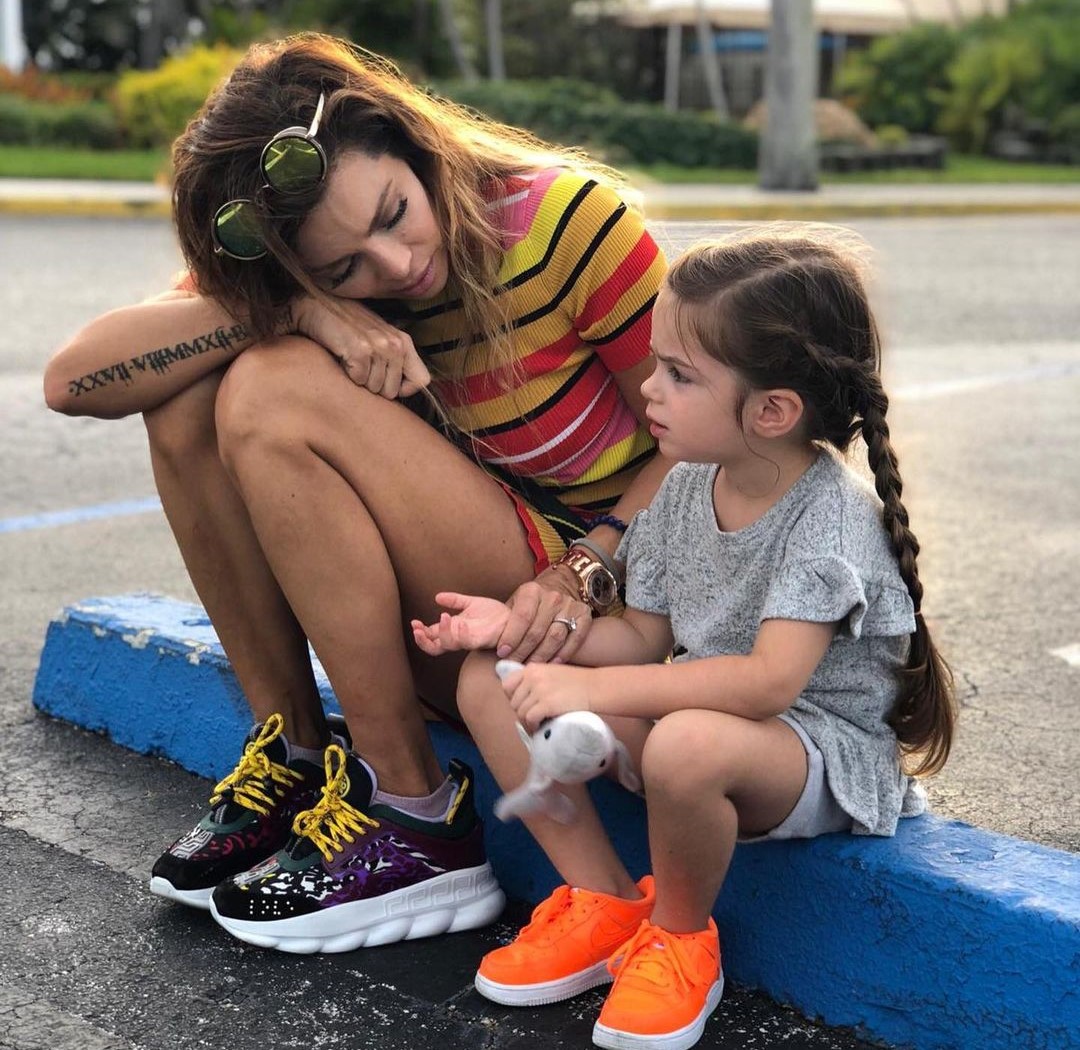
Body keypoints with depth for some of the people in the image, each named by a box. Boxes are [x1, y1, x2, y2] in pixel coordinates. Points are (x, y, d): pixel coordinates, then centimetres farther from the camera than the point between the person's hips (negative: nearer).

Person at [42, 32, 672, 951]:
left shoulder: (566, 219, -15)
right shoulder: (306, 280, -4)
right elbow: (74, 381, -15)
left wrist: (583, 571, -24)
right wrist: (296, 309, -26)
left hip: (600, 605, -5)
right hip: (439, 623, 6)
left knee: (277, 396, -22)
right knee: (190, 395, -10)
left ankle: (418, 821, -17)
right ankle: (296, 755, -3)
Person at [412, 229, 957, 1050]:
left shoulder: (833, 518, -22)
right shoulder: (685, 490, 1)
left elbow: (768, 681, -32)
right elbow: (647, 636, 7)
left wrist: (596, 687, -35)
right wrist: (519, 624, -6)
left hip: (822, 751, -7)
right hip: (702, 704, 8)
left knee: (686, 745, -42)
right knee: (489, 683, -5)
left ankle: (681, 937, -9)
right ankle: (605, 903, 0)